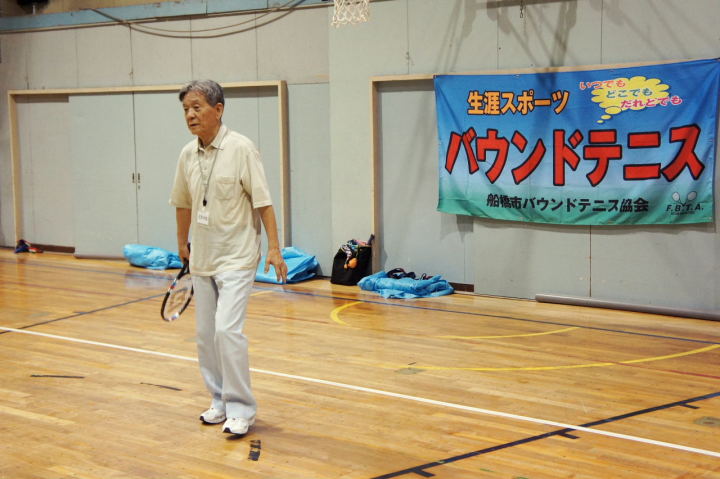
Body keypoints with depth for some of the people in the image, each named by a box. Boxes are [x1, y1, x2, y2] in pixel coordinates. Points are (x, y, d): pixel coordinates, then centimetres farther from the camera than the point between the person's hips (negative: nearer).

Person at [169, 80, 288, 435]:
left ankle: (240, 409, -5)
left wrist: (274, 248, -17)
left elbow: (263, 202, -12)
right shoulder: (187, 155, 5)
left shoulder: (241, 149, -11)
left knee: (227, 329, -15)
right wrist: (182, 243, 25)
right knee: (205, 334, 9)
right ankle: (219, 400, 24)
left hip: (236, 257, -6)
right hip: (202, 259, 6)